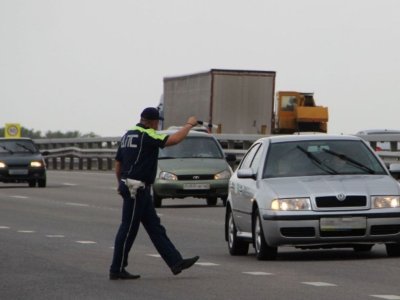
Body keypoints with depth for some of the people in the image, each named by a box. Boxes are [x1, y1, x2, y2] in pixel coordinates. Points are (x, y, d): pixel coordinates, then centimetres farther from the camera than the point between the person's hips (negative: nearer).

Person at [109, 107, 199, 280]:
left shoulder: (128, 135, 15)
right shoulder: (147, 136, -13)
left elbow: (118, 163, 20)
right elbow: (174, 140, -21)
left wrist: (121, 184, 27)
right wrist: (189, 125, -7)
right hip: (137, 189, -10)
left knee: (155, 228, 9)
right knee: (128, 229, -4)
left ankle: (175, 262, 10)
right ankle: (117, 270, 1)